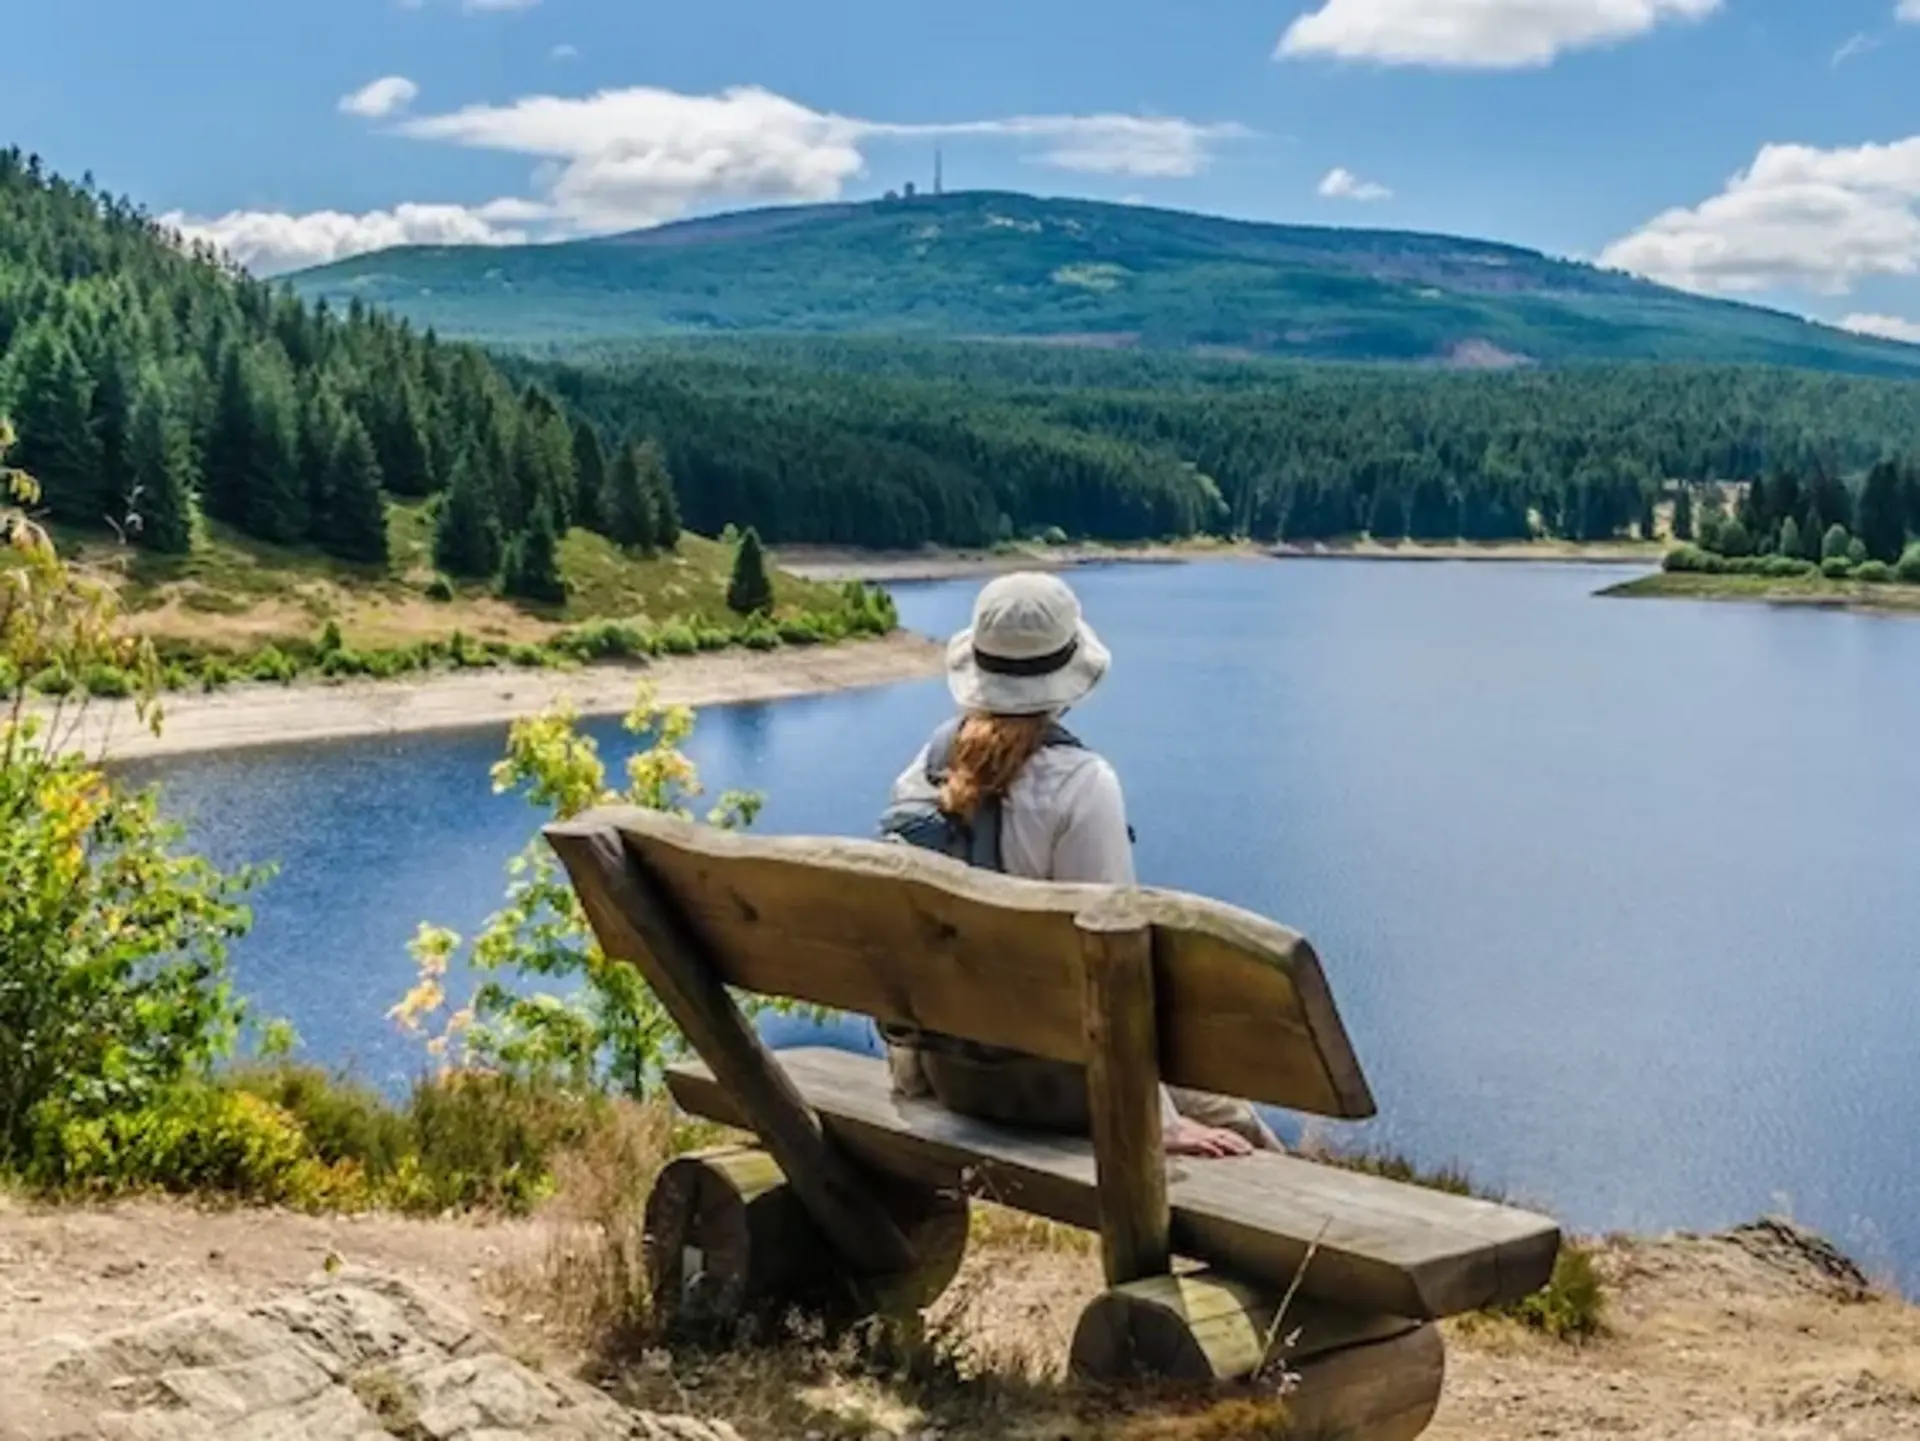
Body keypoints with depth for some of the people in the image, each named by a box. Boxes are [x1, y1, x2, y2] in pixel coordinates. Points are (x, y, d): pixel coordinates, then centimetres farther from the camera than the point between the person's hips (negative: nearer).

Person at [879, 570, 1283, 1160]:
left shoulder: (924, 769, -1)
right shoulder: (1079, 784, -19)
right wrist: (1160, 1121, -16)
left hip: (945, 1067, 7)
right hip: (1044, 1074, -7)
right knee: (1249, 1145, 8)